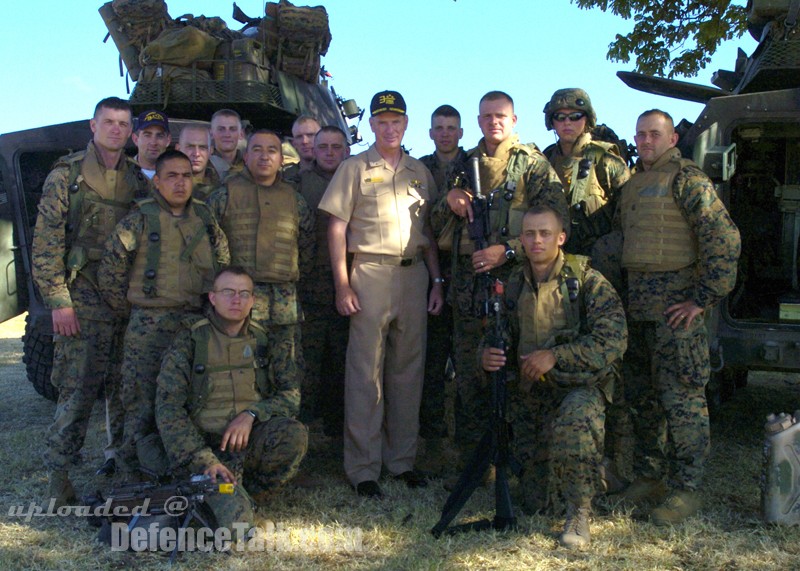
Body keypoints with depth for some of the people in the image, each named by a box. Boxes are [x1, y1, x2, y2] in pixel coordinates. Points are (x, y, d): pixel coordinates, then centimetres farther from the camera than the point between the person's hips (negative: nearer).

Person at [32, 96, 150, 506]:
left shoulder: (137, 180, 13)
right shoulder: (66, 176, 0)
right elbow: (46, 245, -4)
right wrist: (58, 300, -10)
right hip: (83, 300, -4)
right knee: (78, 389, -4)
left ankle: (120, 457, 23)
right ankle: (58, 472, 7)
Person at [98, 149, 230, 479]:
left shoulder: (205, 219, 10)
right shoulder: (140, 219, -2)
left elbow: (224, 262, 21)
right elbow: (109, 272, 0)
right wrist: (127, 310, 2)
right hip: (149, 325, -4)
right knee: (143, 402, -2)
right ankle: (140, 470, 11)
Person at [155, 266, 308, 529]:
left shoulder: (263, 341, 10)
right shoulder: (189, 341, -1)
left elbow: (291, 394, 5)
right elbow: (168, 411, -7)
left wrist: (252, 414, -15)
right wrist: (204, 460, -18)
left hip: (253, 441, 3)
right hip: (206, 446, -3)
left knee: (294, 433, -29)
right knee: (236, 518, -28)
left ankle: (253, 492, -3)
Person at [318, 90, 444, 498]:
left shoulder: (420, 172, 16)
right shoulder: (354, 168, 5)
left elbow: (429, 232, 17)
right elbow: (337, 228, -1)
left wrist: (437, 281, 9)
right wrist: (342, 285, -9)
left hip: (413, 275, 4)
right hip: (370, 274, -4)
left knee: (408, 369, 8)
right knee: (365, 372, -3)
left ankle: (402, 460, 18)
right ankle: (363, 468, 4)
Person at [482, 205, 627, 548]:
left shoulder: (586, 281, -7)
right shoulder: (513, 284, 6)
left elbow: (613, 339, -16)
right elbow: (501, 335, 15)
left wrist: (554, 356, -21)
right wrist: (487, 354, -10)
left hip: (579, 385, -4)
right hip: (528, 391, 4)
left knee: (575, 421, -40)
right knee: (533, 504, 0)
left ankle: (579, 511, -18)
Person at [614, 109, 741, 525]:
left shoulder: (685, 177, -6)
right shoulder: (632, 185, 18)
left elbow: (724, 237, -14)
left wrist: (704, 298, -16)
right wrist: (627, 295, 16)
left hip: (676, 304, -8)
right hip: (637, 305, 8)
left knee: (681, 398, -3)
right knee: (642, 397, 13)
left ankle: (686, 490, 7)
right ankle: (649, 478, 26)